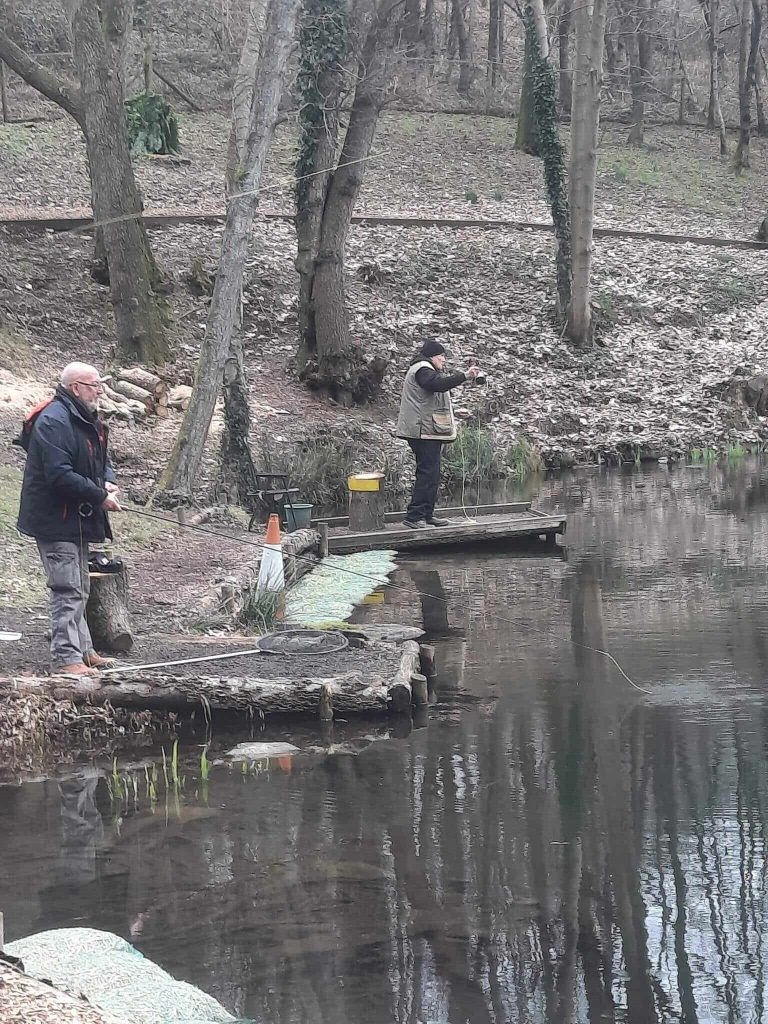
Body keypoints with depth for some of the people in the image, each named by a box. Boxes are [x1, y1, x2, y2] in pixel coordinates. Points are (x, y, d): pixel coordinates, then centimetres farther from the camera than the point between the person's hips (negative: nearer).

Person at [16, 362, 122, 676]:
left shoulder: (87, 420, 12)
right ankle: (67, 658, -10)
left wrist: (108, 482, -1)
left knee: (79, 589, 19)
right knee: (67, 590, -11)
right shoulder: (53, 421, -20)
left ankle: (81, 650, 29)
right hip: (55, 518, -11)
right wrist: (99, 497, -21)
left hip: (78, 519, 11)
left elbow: (102, 459, 22)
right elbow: (59, 475, -27)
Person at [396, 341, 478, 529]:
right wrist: (464, 376, -29)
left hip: (427, 431, 12)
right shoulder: (422, 369, -10)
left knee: (431, 474, 14)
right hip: (424, 431, -12)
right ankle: (414, 515, -15)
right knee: (428, 473, -14)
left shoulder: (423, 370, 26)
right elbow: (438, 384, -28)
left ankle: (427, 515, 18)